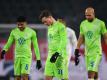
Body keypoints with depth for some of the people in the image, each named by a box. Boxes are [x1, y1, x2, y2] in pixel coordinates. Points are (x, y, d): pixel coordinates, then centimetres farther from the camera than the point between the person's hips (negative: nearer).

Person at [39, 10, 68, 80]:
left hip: (59, 55, -8)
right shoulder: (50, 27, 18)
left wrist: (57, 54, -23)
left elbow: (63, 42, -16)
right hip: (51, 55, 8)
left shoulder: (61, 26, -9)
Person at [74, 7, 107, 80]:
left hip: (96, 52, -5)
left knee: (91, 72, -15)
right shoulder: (83, 24, 8)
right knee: (94, 73, 9)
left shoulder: (100, 23, -5)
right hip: (87, 52, 5)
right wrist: (77, 51, 11)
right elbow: (81, 38, 15)